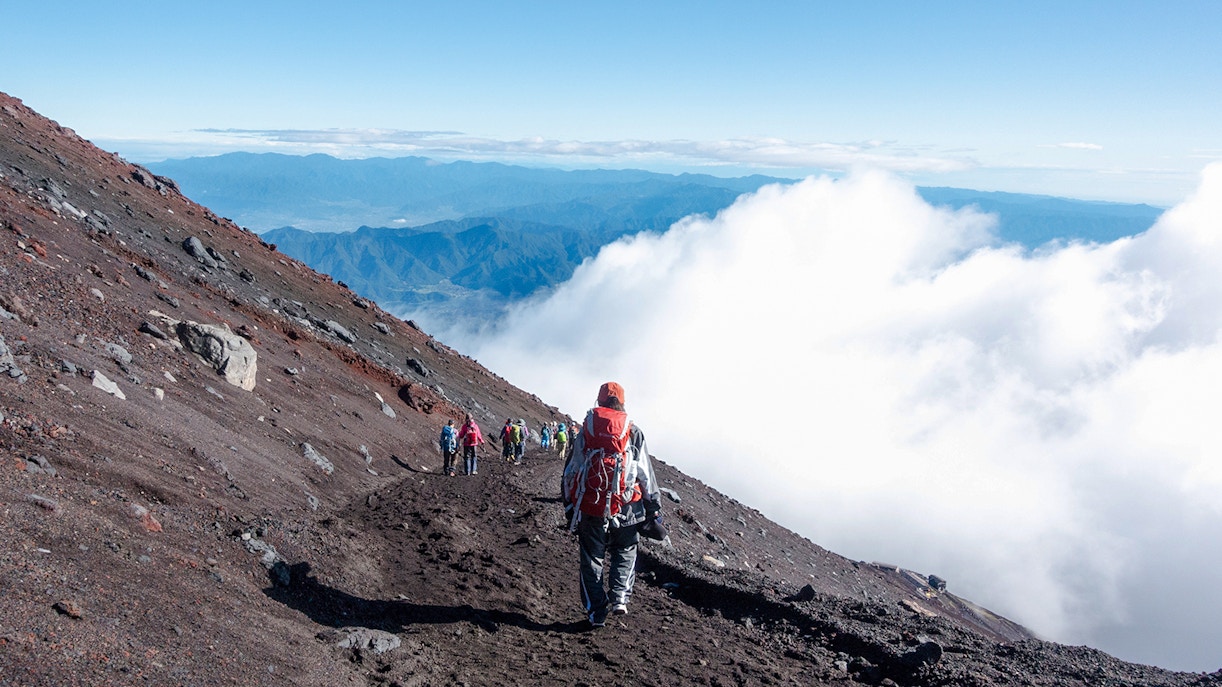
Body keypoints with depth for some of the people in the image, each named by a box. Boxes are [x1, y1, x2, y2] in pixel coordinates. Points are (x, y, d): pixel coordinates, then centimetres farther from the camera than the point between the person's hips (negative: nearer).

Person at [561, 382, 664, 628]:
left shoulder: (584, 432, 4)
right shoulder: (633, 432, 1)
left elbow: (570, 472, 7)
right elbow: (646, 474, 1)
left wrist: (568, 505, 16)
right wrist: (654, 508, 8)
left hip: (589, 506, 1)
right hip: (625, 507, 0)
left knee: (591, 558, 11)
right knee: (625, 552, 19)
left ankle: (596, 612, 11)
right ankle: (619, 597, 1)